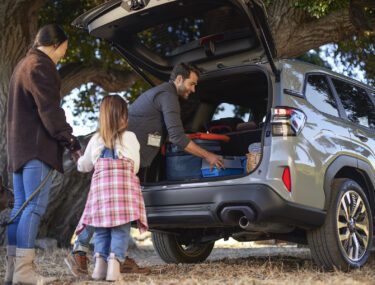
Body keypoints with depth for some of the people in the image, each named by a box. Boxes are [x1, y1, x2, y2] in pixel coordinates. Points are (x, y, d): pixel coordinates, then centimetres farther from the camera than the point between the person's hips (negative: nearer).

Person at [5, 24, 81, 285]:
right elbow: (49, 110, -16)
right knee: (35, 206, -12)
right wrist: (71, 141, -16)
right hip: (37, 146, -10)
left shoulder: (23, 65, 24)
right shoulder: (40, 66, -7)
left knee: (21, 207, 7)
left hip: (20, 146, 10)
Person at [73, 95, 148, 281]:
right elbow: (135, 166, 11)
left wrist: (80, 161, 48)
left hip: (100, 186, 2)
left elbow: (85, 166, 25)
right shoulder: (130, 137, 7)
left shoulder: (95, 140, 14)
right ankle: (114, 262, -17)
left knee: (101, 229, 10)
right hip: (125, 187, -2)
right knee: (121, 229, -1)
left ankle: (100, 261, -6)